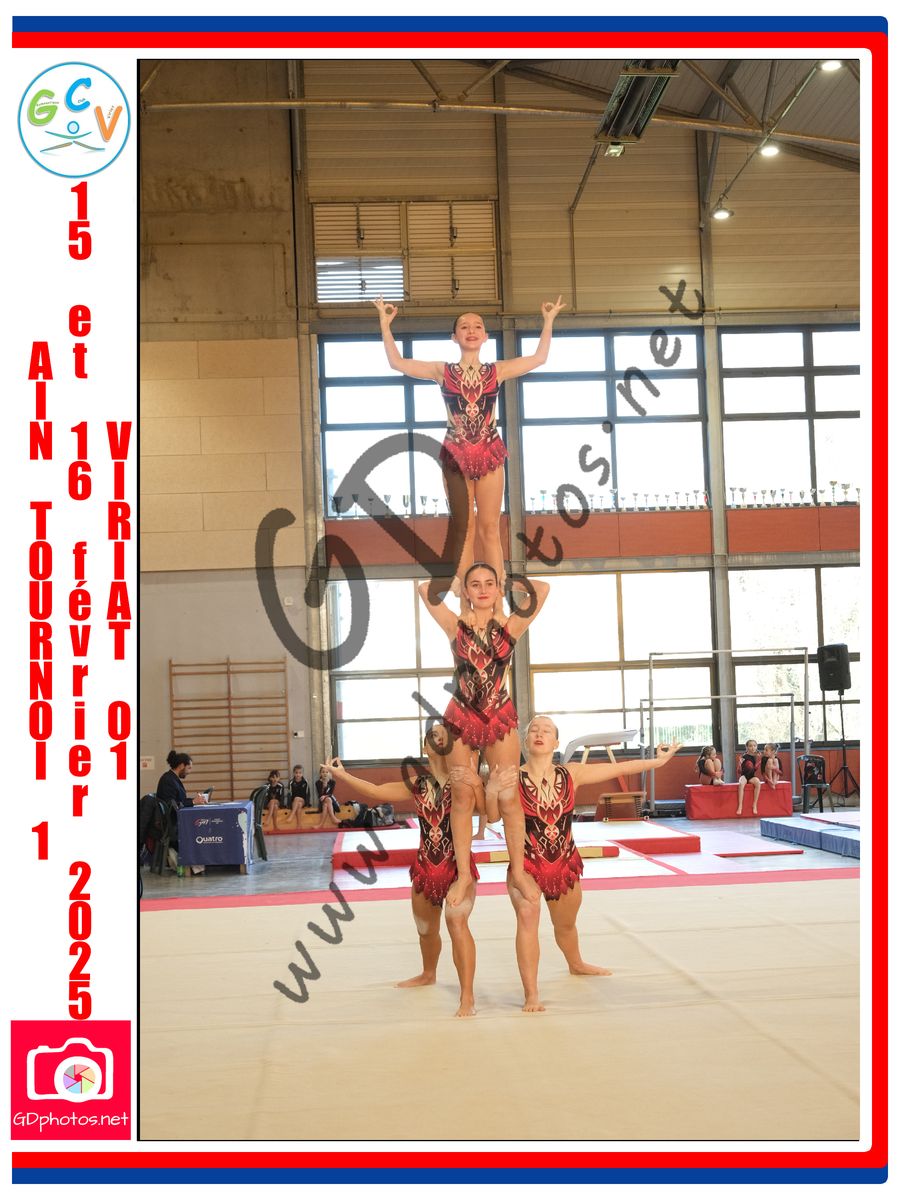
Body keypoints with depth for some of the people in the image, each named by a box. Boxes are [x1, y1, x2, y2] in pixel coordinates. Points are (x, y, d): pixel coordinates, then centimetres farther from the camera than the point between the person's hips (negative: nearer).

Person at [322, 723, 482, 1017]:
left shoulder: (464, 778, -9)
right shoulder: (418, 784, 4)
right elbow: (376, 792, 7)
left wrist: (476, 784, -38)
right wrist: (342, 774, 5)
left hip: (458, 866, -5)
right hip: (425, 868, 5)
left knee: (457, 922, -25)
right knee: (426, 929, 22)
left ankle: (467, 997, -23)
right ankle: (428, 974, 52)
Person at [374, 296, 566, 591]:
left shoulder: (497, 371, 5)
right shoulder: (443, 372, 4)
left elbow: (539, 358, 7)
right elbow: (397, 362, 3)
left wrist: (548, 320, 4)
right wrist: (385, 324, 1)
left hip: (489, 455, 1)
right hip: (456, 455, 0)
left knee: (489, 528, 3)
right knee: (464, 528, 3)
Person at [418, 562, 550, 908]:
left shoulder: (510, 627, 2)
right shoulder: (456, 626, 3)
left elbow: (543, 589, -3)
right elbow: (425, 589, 1)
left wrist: (507, 586, 8)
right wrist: (459, 590, 11)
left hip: (500, 718, 0)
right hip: (461, 718, 0)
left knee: (508, 796, 0)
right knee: (462, 796, 4)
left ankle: (519, 870, 10)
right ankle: (463, 873, 10)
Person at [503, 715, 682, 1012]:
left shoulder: (571, 774, -7)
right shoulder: (513, 778, -15)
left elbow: (617, 769, -4)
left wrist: (655, 761, -5)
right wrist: (491, 790, -43)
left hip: (566, 863, 4)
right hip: (526, 864, -3)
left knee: (566, 924, 24)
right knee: (527, 914, -28)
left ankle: (577, 965, 57)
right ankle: (531, 995, -22)